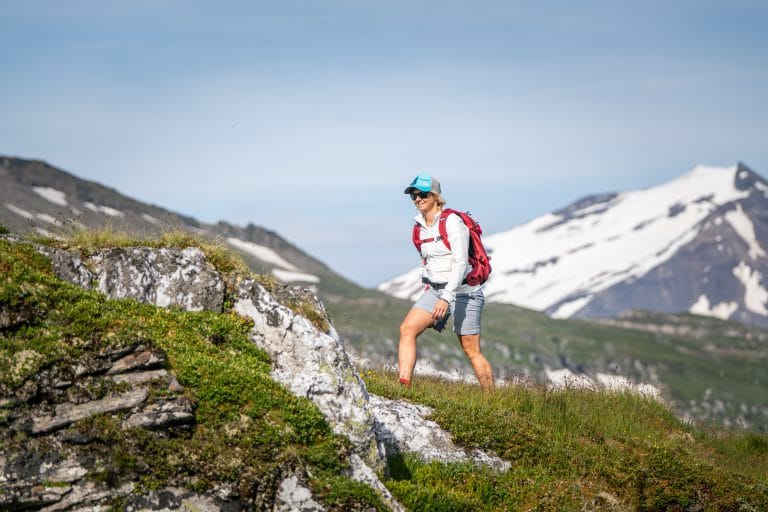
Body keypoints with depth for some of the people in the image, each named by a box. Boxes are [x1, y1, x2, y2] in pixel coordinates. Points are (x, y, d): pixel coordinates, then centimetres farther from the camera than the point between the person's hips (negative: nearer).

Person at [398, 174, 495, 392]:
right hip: (435, 290, 7)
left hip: (463, 290, -7)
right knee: (407, 329, -13)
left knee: (471, 350, -3)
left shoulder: (452, 221, -14)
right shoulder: (420, 226, 9)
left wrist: (446, 298, -30)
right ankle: (404, 386, -18)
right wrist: (428, 294, 21)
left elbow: (460, 263, -22)